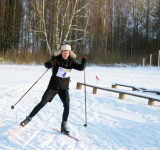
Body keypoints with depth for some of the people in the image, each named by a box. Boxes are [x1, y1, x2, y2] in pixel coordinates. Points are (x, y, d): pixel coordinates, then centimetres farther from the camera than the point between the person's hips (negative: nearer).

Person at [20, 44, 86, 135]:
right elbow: (47, 64, -26)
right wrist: (49, 64, -50)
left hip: (64, 88, 2)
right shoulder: (56, 59, -11)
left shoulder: (71, 61, -2)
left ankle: (64, 126, -2)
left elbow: (80, 68, -9)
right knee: (42, 103, -1)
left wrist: (83, 63, -31)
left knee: (67, 105, -14)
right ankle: (29, 118, 17)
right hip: (53, 86, -2)